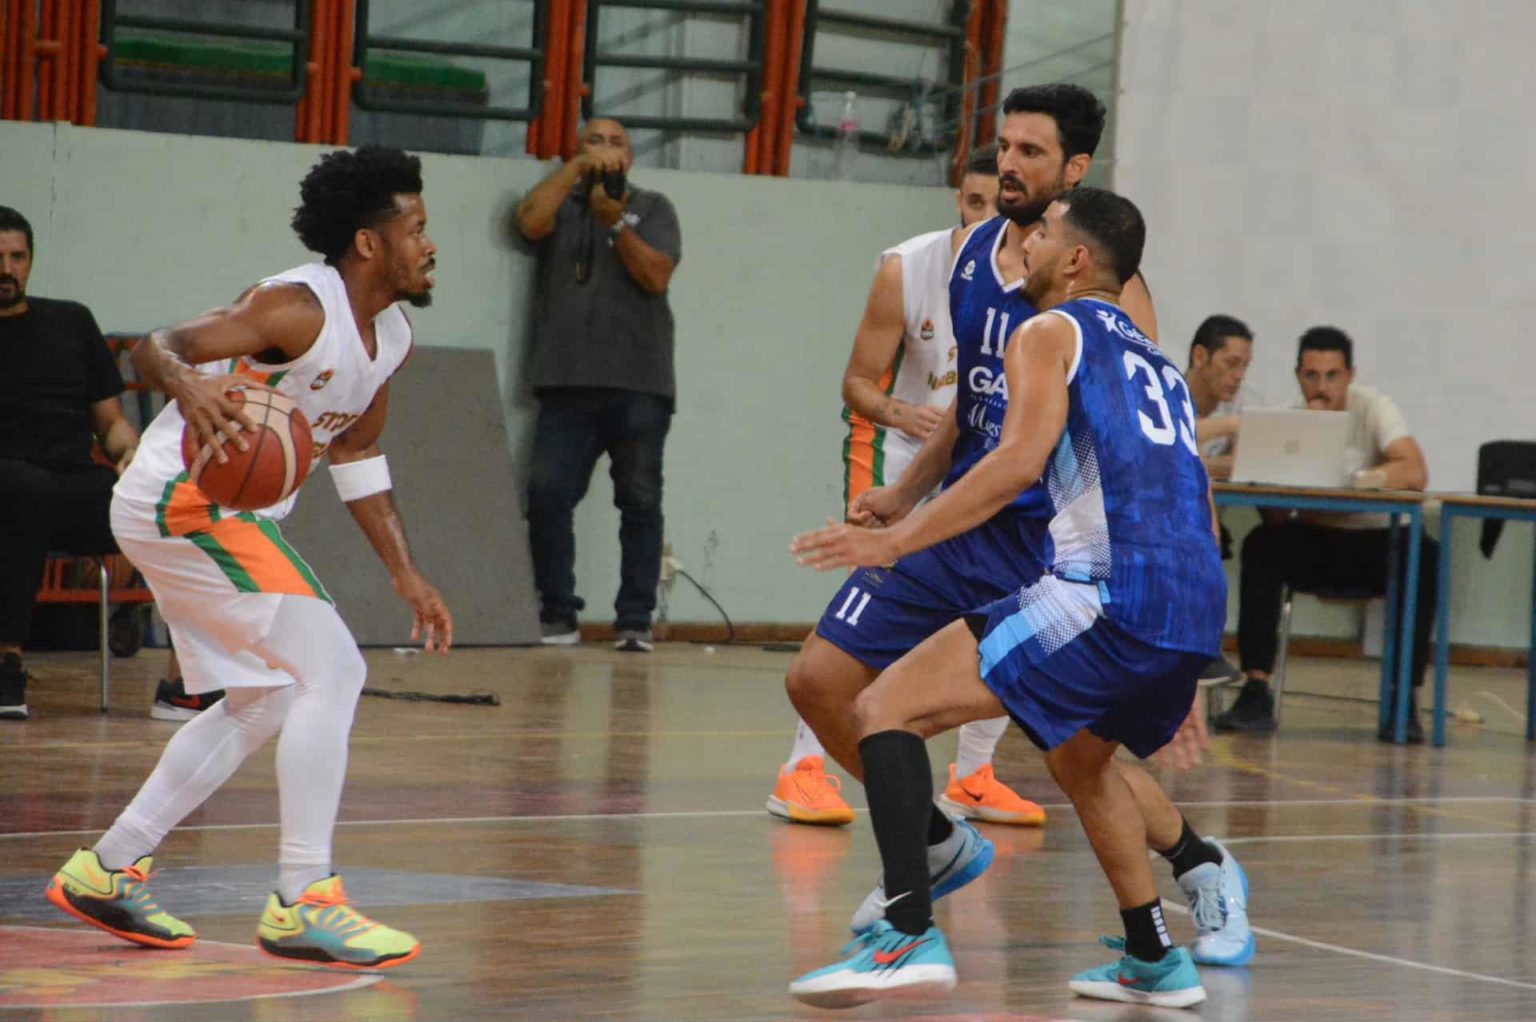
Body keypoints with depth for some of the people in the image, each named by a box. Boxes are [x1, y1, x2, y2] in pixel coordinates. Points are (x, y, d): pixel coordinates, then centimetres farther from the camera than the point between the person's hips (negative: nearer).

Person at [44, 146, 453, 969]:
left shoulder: (391, 337, 8)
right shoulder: (298, 307, -20)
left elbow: (354, 454, 22)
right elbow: (152, 349, -27)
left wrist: (405, 576, 20)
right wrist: (190, 388, -50)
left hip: (221, 512, 10)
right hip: (183, 500, -10)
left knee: (264, 700, 18)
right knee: (332, 672, -16)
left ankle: (106, 872, 23)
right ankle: (302, 904, -15)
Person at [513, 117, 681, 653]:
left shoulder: (652, 209, 12)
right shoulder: (561, 203, 16)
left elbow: (656, 275, -3)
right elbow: (531, 221, -8)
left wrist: (616, 221, -12)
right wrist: (578, 166, -9)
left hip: (639, 385, -1)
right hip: (568, 384, 1)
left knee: (640, 502, -1)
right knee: (547, 494, -11)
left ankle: (635, 620, 3)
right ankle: (557, 615, -3)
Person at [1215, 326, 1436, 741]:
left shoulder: (1375, 408, -11)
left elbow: (1415, 474, -27)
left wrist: (1350, 479, -37)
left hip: (1373, 541, -2)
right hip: (1313, 539, 2)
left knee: (1424, 555, -33)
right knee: (1260, 546, -28)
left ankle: (1406, 698, -28)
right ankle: (1256, 691, -29)